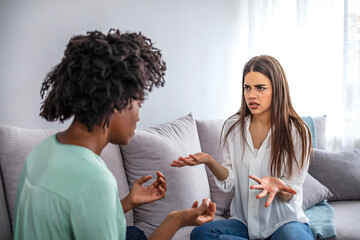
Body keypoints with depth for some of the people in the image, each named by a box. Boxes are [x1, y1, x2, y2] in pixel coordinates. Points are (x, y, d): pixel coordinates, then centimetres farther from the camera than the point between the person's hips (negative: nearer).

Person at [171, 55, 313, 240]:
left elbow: (290, 195, -7)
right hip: (244, 221, 4)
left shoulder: (296, 132, -9)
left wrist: (275, 184, -30)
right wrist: (209, 161, -17)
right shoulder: (232, 127, 2)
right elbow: (230, 182, 2)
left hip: (284, 221, -4)